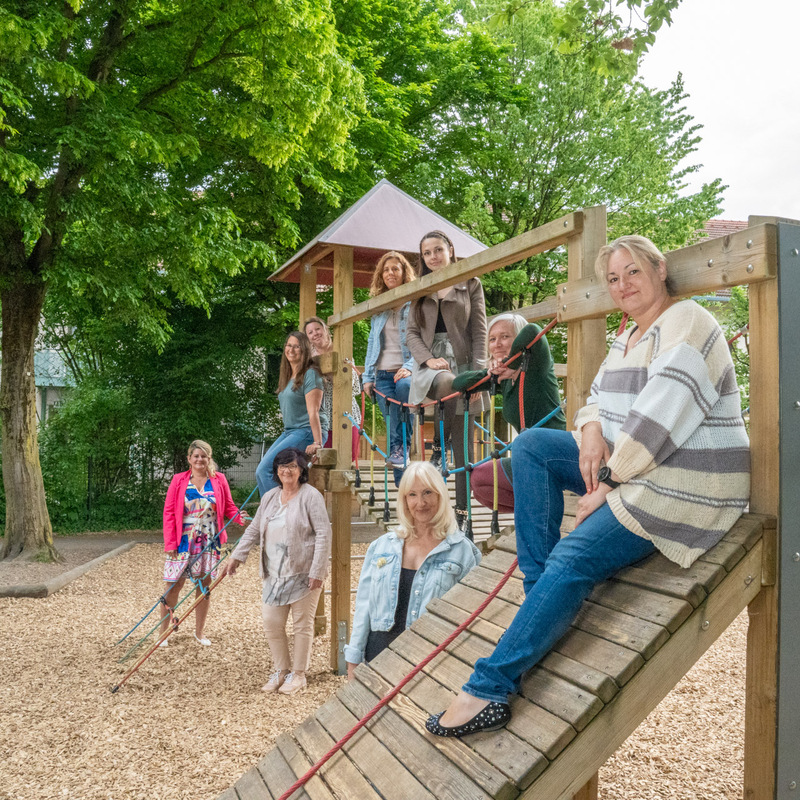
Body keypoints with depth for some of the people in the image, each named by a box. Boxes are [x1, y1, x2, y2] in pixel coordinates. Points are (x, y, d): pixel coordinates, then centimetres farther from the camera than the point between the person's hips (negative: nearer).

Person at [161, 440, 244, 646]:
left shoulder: (219, 480, 3)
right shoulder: (179, 481, -1)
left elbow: (228, 507, 7)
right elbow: (169, 512, -2)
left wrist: (239, 517, -16)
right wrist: (170, 543, -8)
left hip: (208, 542, 2)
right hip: (183, 541, -2)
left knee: (204, 586, 11)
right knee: (174, 585, 0)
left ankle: (199, 632, 26)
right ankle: (163, 632, 15)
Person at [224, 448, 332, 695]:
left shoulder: (311, 496, -10)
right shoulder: (270, 497, 10)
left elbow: (323, 534, -14)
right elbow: (254, 530, 18)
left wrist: (317, 571, -19)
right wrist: (237, 556, 11)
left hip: (303, 573, -6)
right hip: (274, 573, 6)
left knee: (302, 625, 6)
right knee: (271, 623, 8)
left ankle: (298, 674, 21)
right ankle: (281, 670, 26)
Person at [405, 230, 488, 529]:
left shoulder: (471, 285, 9)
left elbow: (479, 333, 3)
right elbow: (412, 333, 11)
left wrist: (477, 374, -9)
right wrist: (428, 359, -9)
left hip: (462, 365, -1)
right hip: (430, 369, 1)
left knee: (463, 444, -2)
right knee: (448, 383, -37)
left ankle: (462, 510, 6)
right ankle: (437, 447, -14)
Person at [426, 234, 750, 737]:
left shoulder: (686, 325, -13)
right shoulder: (629, 338, 18)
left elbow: (658, 422, -23)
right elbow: (599, 399, 18)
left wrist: (606, 484, -19)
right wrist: (591, 430, -7)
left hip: (685, 487, -10)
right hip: (628, 465, 10)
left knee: (574, 559, -24)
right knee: (531, 445, -4)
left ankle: (490, 687, -22)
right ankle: (542, 591, -7)